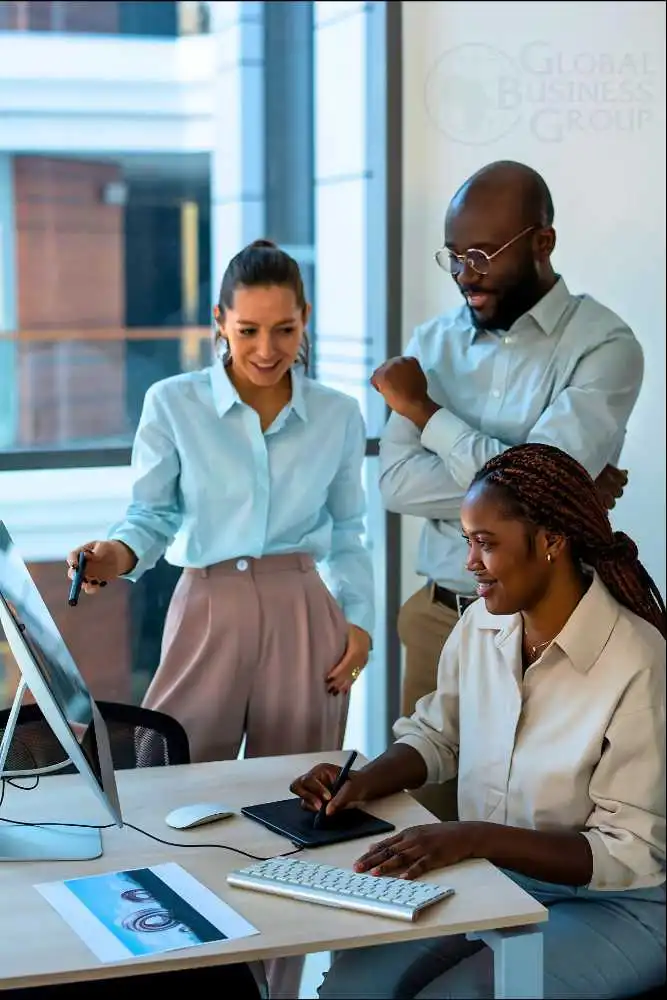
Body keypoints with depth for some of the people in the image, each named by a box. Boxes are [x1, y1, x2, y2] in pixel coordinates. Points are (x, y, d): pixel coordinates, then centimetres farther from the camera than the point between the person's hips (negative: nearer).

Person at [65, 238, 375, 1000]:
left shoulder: (338, 416, 7)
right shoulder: (172, 404, 0)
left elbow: (347, 535, 14)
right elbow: (152, 515, 2)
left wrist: (360, 621, 2)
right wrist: (118, 555, -19)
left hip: (308, 619, 2)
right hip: (208, 614, -1)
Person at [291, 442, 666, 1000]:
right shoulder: (479, 627, -2)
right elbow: (436, 738, 15)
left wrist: (476, 837, -32)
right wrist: (367, 781, -7)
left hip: (614, 905, -5)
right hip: (488, 878, 6)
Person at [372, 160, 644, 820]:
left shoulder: (602, 346, -9)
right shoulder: (434, 342, 6)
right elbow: (396, 485, -6)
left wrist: (425, 410, -9)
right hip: (439, 618, 4)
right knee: (425, 812, 11)